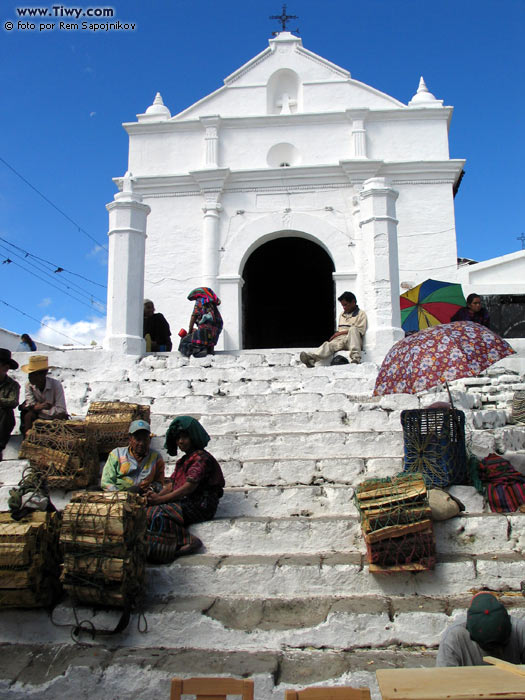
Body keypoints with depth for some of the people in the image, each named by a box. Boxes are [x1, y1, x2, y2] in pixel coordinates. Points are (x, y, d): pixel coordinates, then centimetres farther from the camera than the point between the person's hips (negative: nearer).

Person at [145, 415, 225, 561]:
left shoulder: (202, 458, -5)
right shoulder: (183, 461, 25)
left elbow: (189, 487, -15)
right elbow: (171, 485, 17)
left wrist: (161, 499, -17)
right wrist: (156, 496, -5)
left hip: (198, 505, -9)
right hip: (183, 503, 9)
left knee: (157, 513, -29)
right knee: (147, 510, -17)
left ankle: (185, 542, -26)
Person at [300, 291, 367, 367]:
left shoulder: (361, 314, 8)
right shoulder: (342, 315, 28)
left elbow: (360, 331, -3)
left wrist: (341, 333, -4)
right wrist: (336, 334, 4)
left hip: (353, 341, -4)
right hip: (339, 339, 4)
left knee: (353, 329, -36)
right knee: (328, 345, -28)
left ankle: (355, 359, -48)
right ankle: (311, 358, -60)